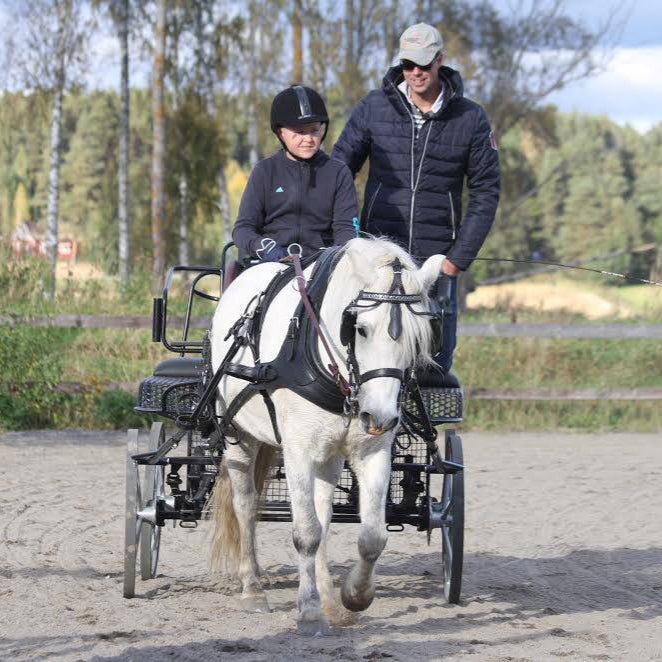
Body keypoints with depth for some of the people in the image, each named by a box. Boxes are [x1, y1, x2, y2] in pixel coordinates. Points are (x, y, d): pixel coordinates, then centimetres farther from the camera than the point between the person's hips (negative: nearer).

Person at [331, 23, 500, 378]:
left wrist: (458, 259, -4)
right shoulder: (373, 108, 1)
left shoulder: (470, 119, 0)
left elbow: (485, 193, 3)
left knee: (436, 364, 3)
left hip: (437, 259, 0)